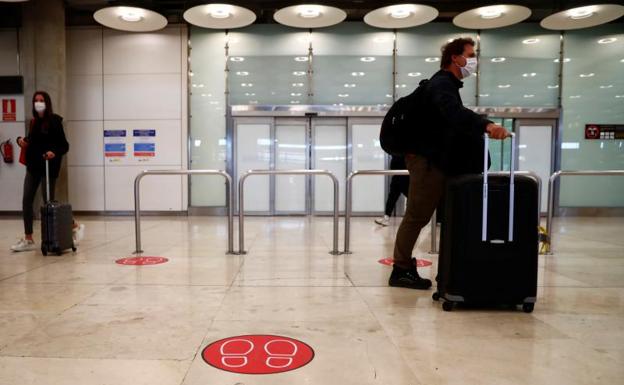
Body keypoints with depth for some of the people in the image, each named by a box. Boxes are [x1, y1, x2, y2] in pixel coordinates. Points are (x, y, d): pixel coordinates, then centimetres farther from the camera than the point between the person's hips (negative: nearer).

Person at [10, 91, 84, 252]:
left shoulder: (54, 121, -8)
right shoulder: (33, 122, 11)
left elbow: (64, 146, -10)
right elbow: (31, 141, 21)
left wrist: (54, 153, -28)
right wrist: (22, 140, 0)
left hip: (48, 166, -6)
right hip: (33, 166, 6)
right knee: (27, 201, 1)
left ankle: (75, 226, 21)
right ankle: (28, 240, 8)